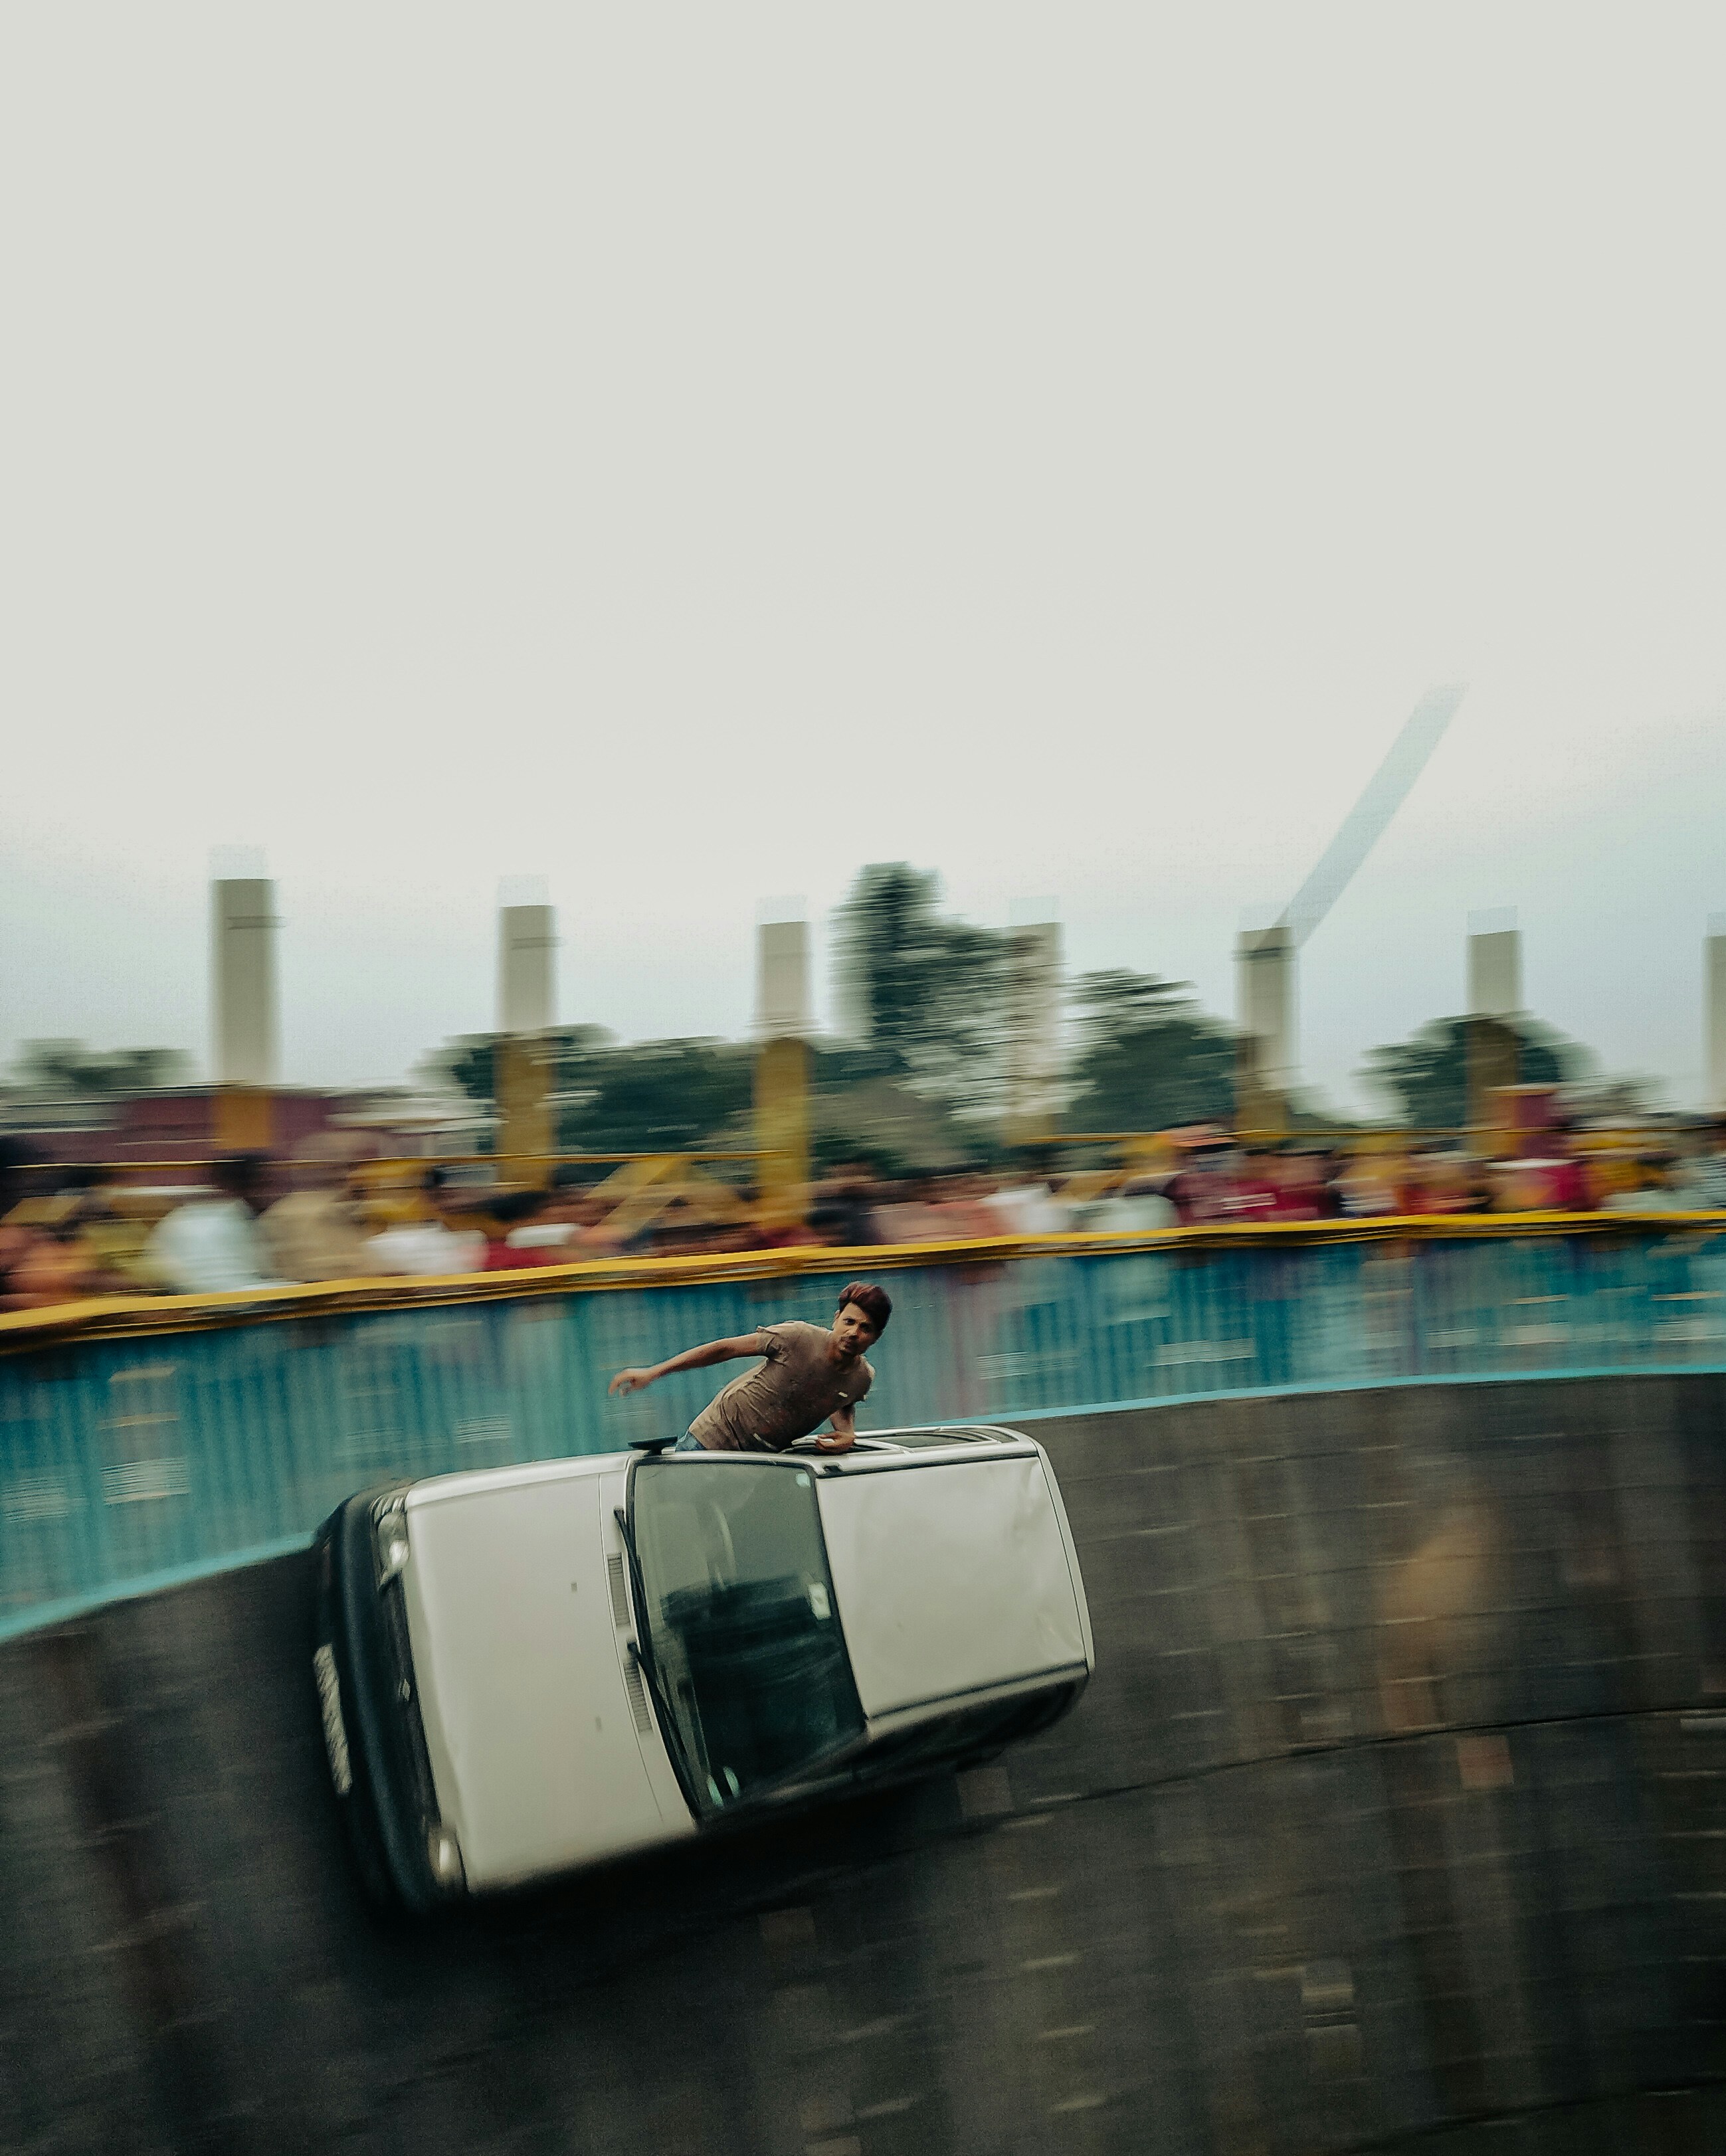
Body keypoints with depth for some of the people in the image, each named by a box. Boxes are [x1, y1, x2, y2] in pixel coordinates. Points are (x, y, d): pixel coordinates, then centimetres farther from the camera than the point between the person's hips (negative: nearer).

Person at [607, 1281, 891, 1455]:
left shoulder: (862, 1379, -9)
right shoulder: (799, 1338, -24)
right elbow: (725, 1349, -16)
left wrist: (847, 1434, -8)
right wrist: (653, 1373, -17)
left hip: (766, 1458, 4)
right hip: (712, 1442, -4)